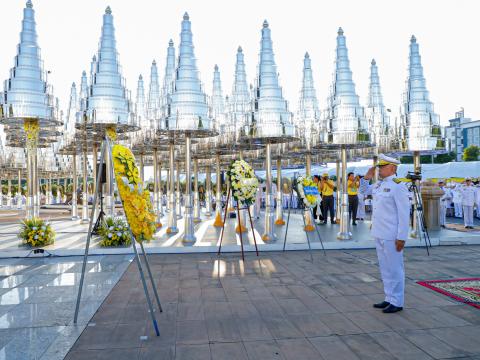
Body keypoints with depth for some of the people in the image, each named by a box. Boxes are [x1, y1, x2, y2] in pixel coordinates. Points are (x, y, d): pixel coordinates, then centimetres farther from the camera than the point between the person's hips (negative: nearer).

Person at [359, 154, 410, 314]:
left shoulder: (397, 186, -15)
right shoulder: (379, 184, 11)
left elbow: (404, 214, -17)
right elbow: (364, 190, 29)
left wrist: (401, 237, -19)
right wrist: (367, 177, 9)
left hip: (391, 236, -9)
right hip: (379, 234, 9)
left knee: (394, 269, 2)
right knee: (384, 268, 16)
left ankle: (397, 302, 14)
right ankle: (389, 299, 28)